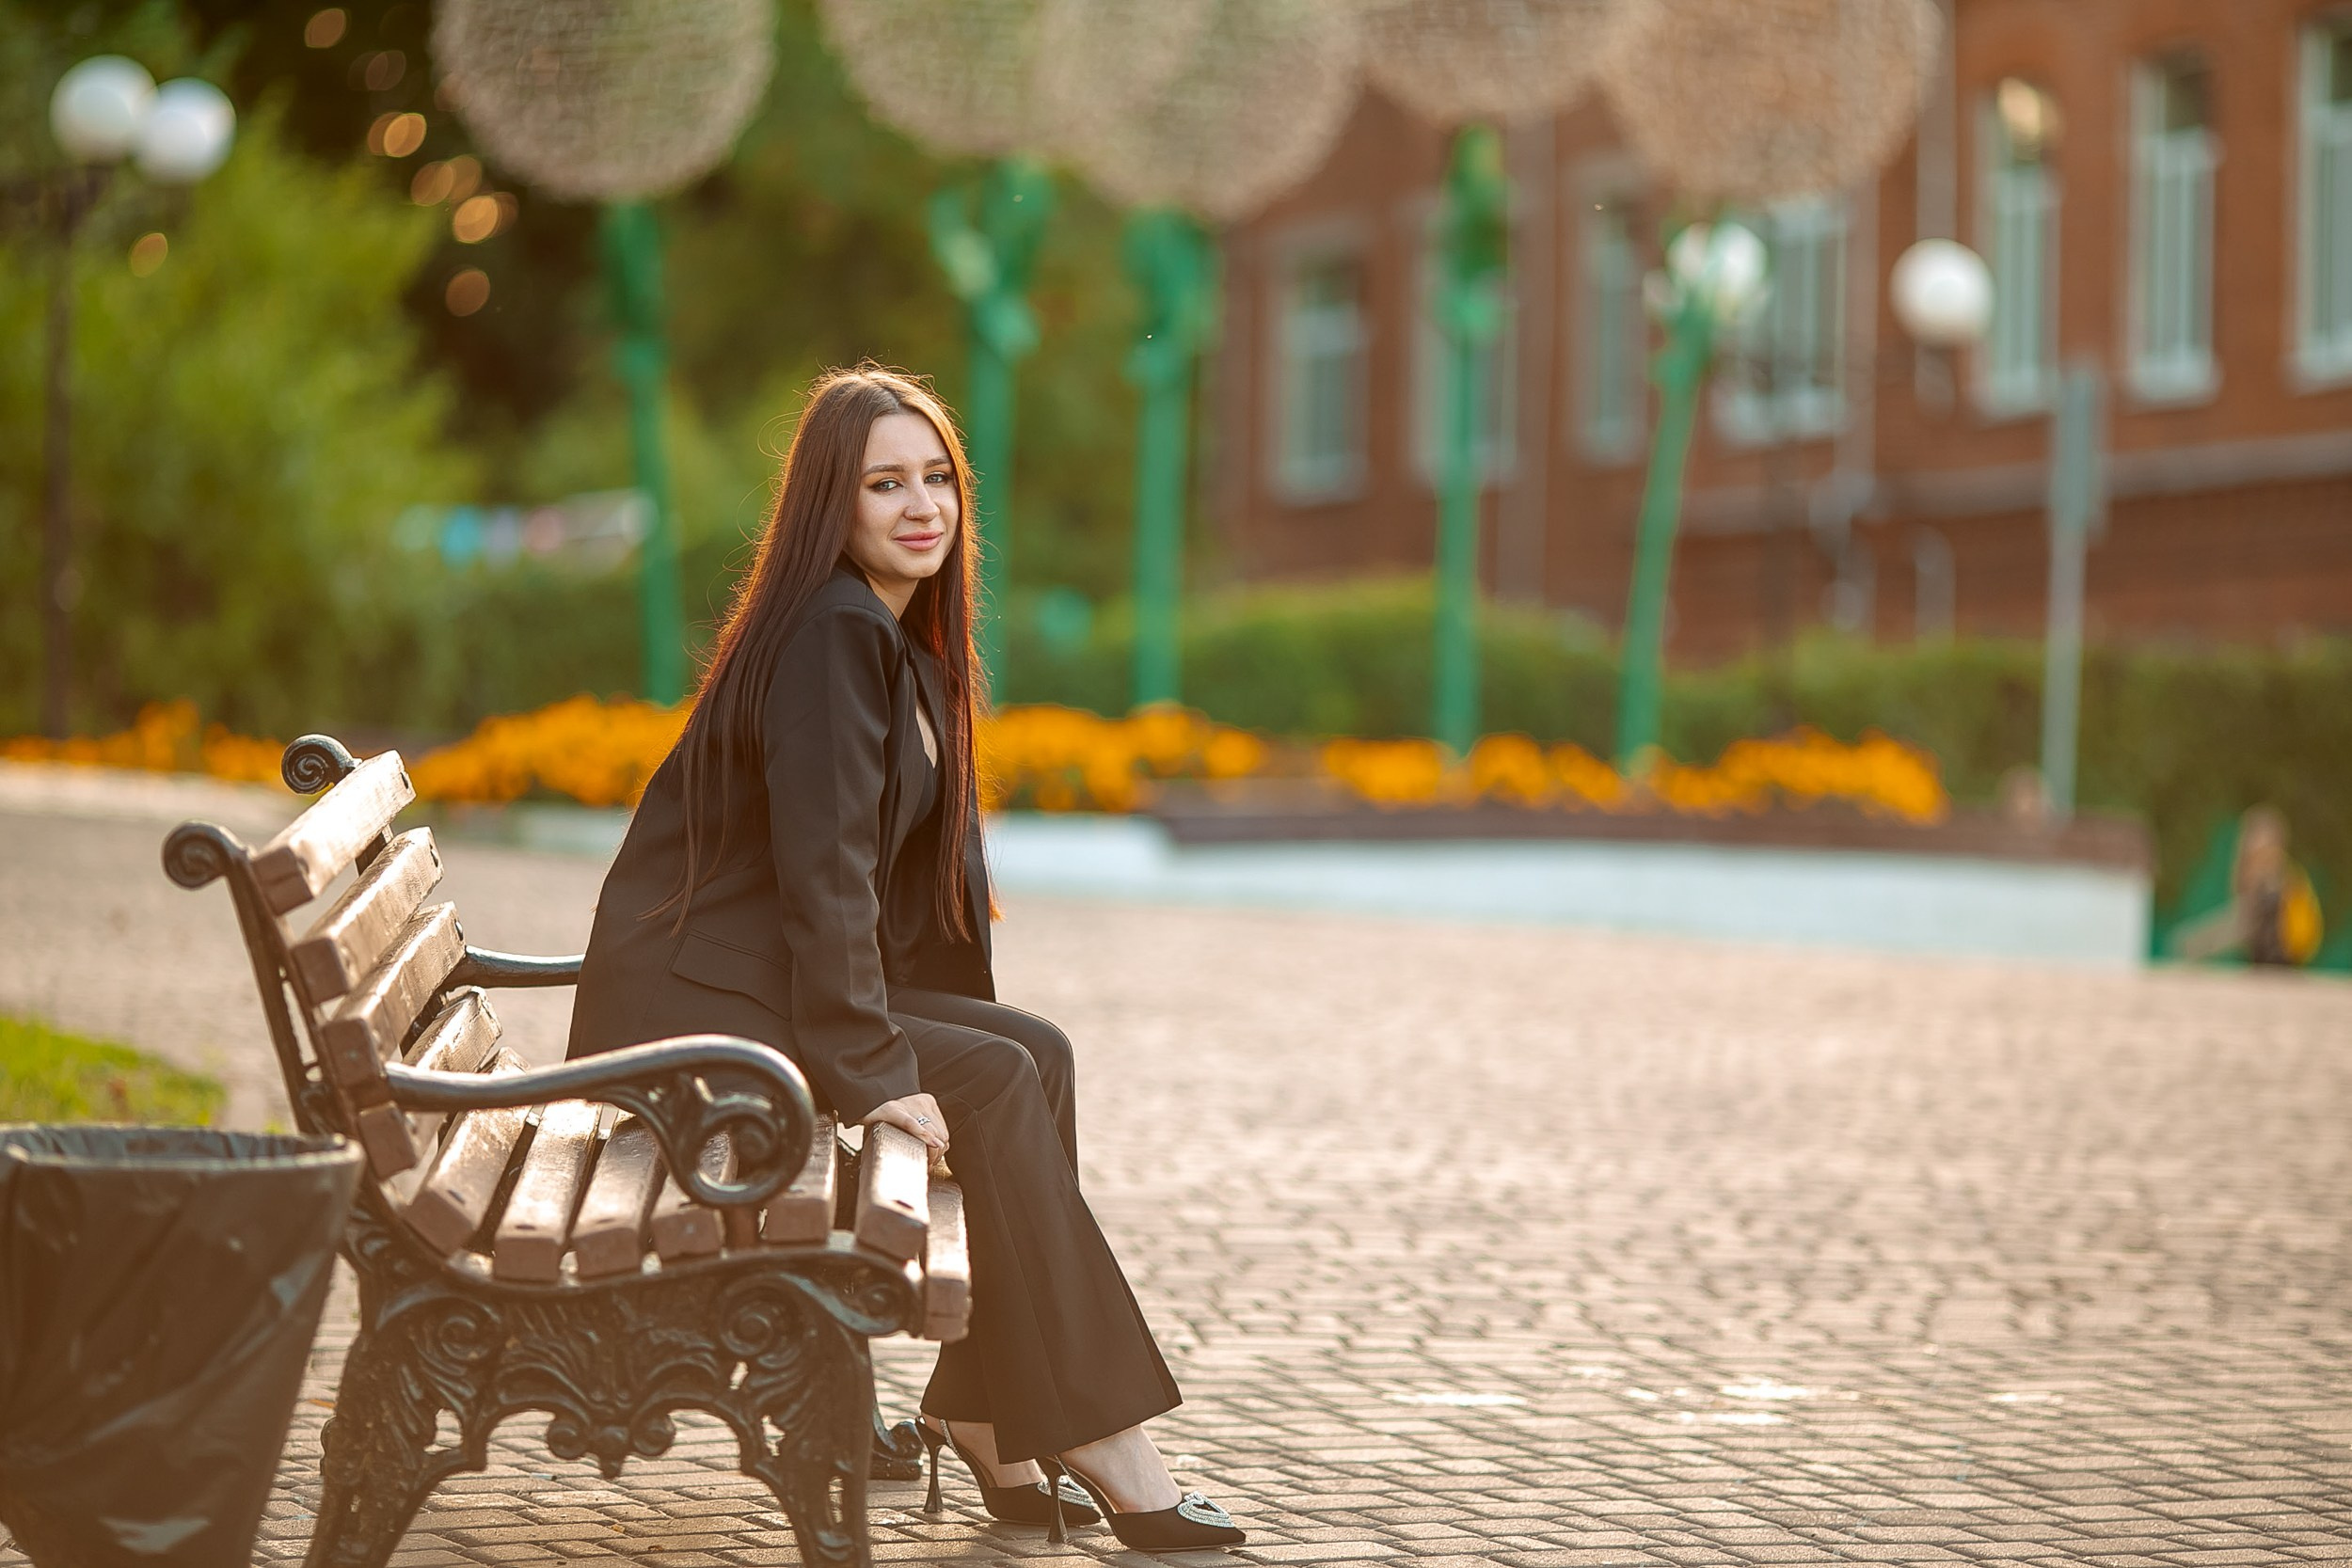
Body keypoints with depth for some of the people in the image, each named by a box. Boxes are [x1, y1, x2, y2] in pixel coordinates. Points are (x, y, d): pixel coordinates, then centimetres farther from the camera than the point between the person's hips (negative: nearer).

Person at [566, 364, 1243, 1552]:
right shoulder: (832, 631, -17)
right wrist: (873, 1069, -25)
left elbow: (907, 873, 18)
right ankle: (1089, 1440, -13)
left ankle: (987, 1413, -3)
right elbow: (824, 865, -23)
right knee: (994, 1082, -19)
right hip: (687, 1006, -10)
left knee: (1036, 1053, -3)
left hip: (760, 985, 10)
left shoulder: (900, 636, 15)